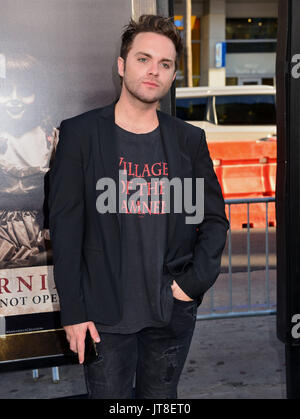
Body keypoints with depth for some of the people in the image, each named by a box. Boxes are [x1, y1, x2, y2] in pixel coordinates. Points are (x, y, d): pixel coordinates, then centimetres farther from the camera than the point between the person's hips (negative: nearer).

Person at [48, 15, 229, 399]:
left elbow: (215, 220, 8)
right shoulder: (80, 133, -4)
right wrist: (72, 311, -9)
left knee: (162, 398, 17)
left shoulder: (190, 140, 4)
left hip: (173, 310, 3)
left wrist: (194, 283, -4)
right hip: (105, 313, -2)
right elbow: (65, 226, -6)